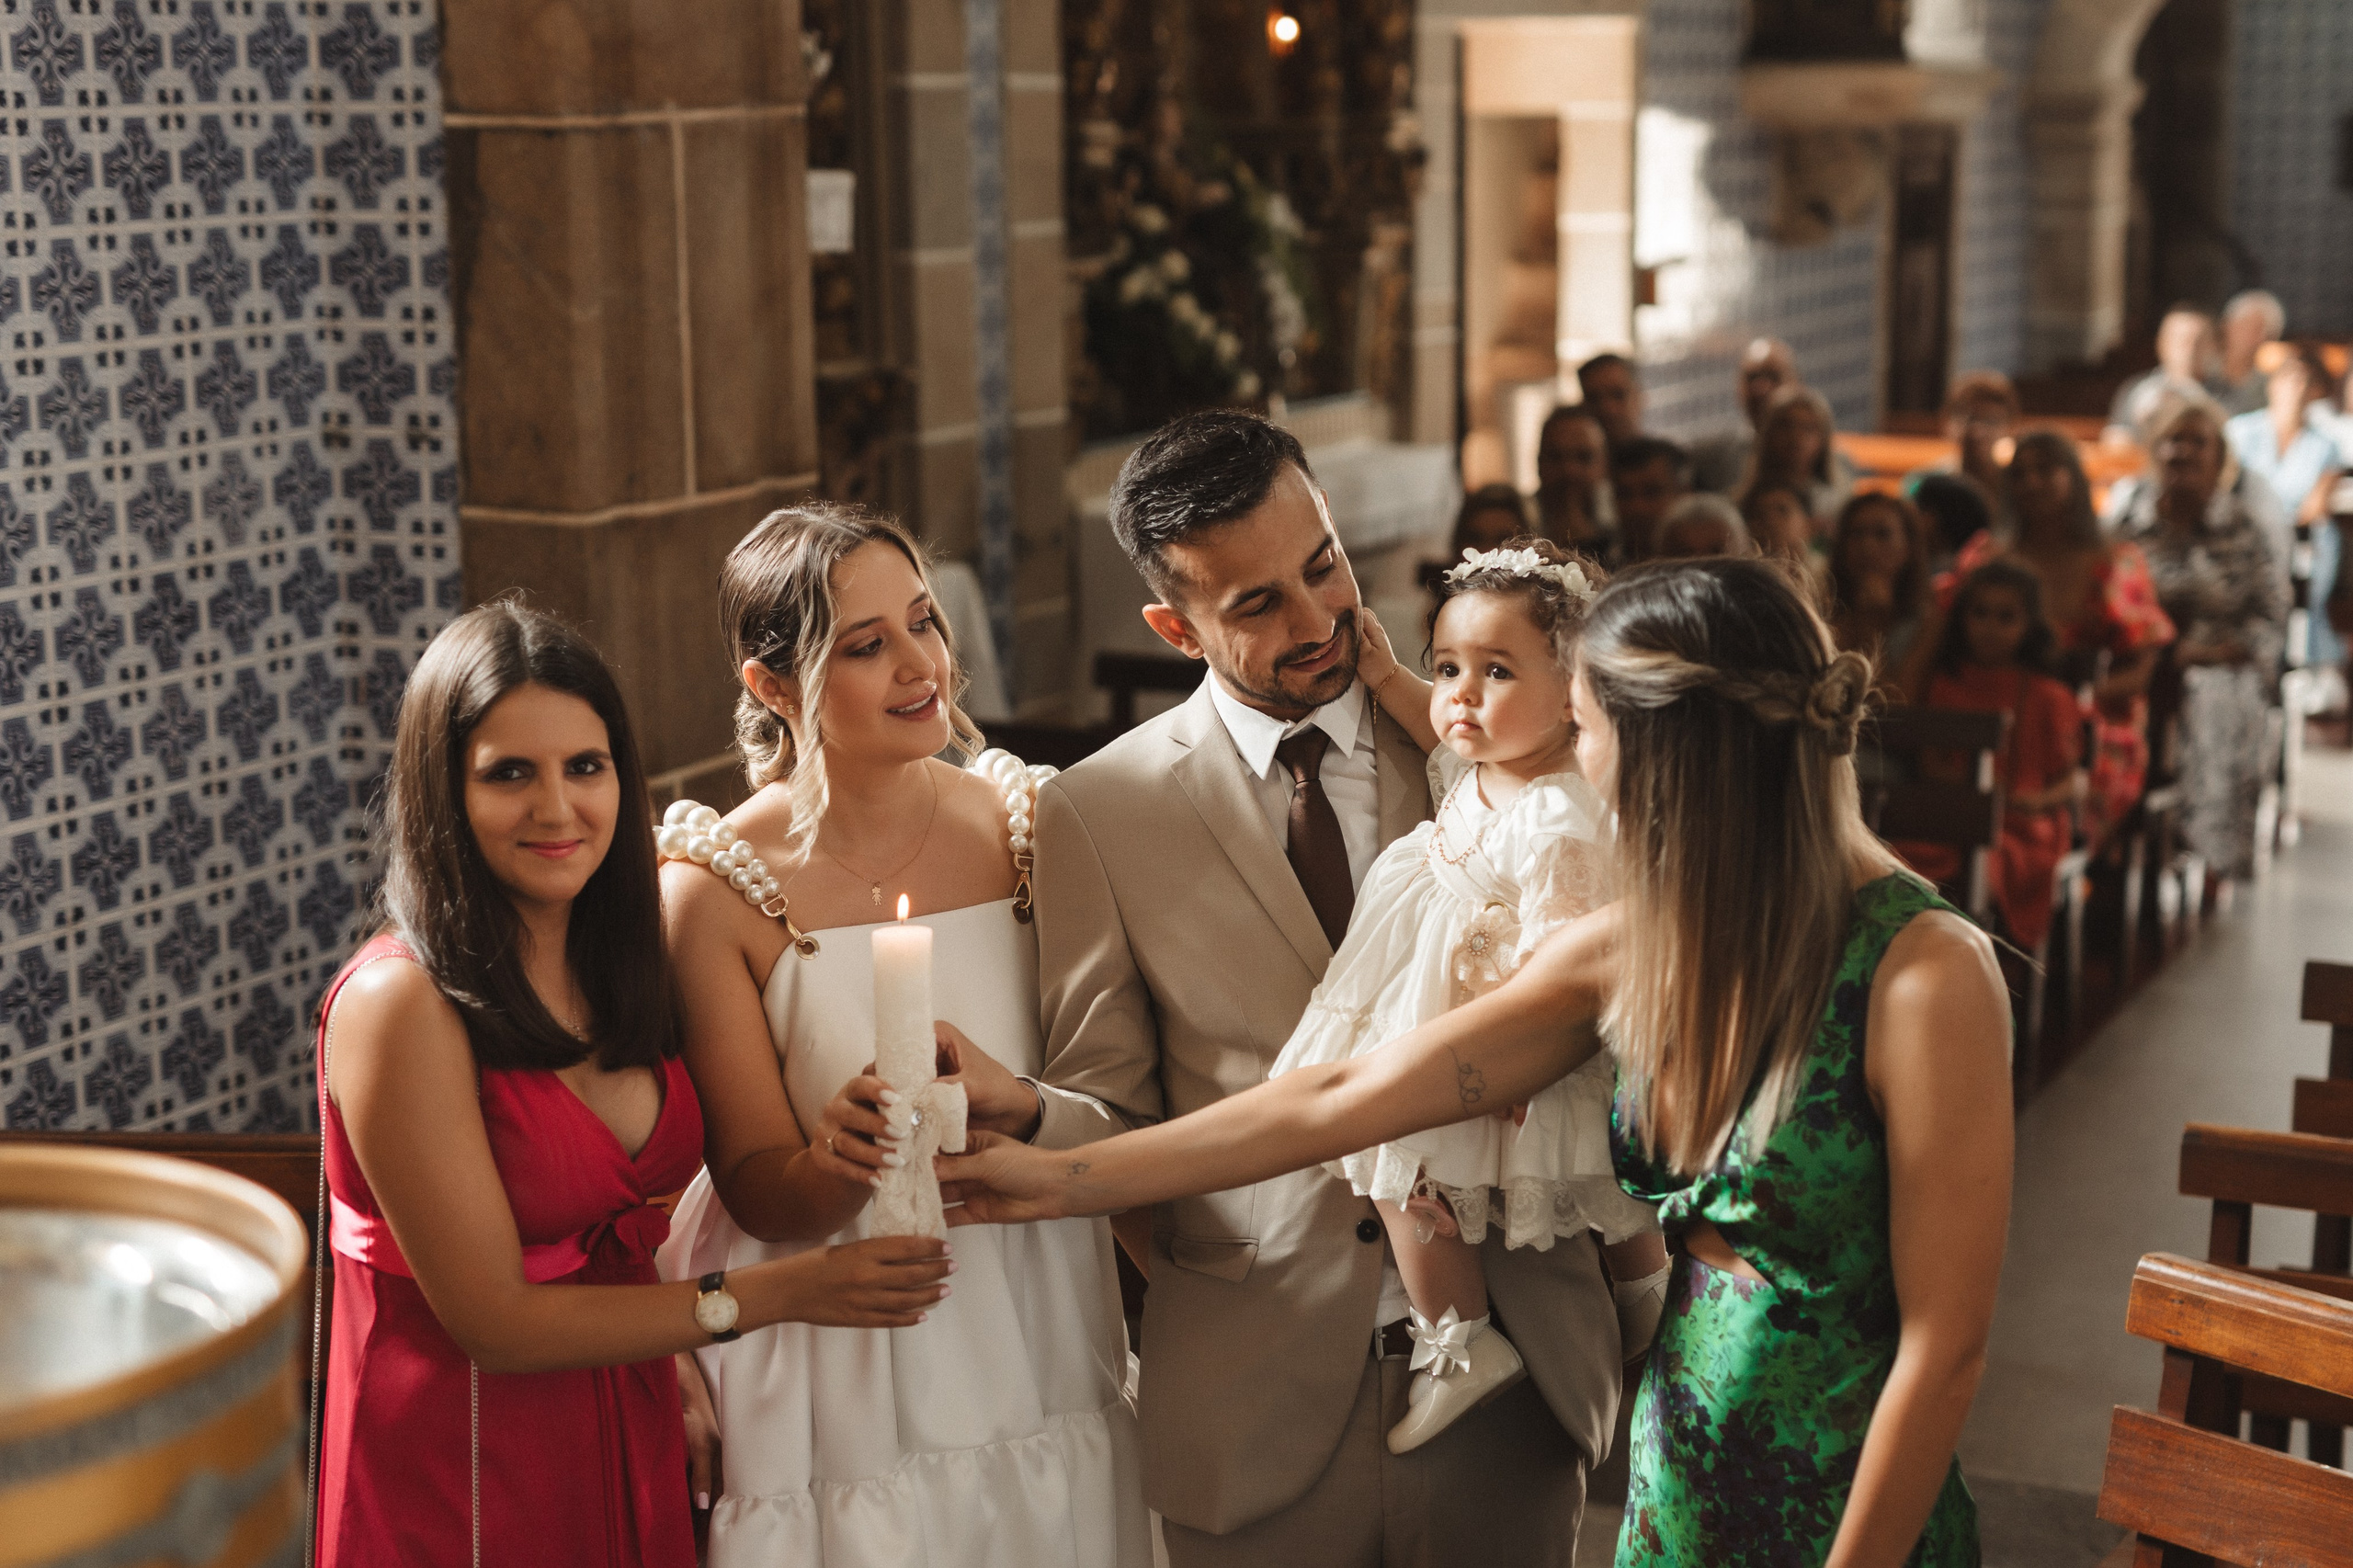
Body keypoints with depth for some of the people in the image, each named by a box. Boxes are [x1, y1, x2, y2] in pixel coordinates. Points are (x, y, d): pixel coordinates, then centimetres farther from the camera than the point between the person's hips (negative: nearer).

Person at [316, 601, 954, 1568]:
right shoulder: (401, 1004, -21)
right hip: (461, 1482, -6)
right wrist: (777, 1295, -17)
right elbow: (494, 1318, -19)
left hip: (632, 1452, 6)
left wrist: (679, 1379, -6)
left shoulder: (615, 961, 1)